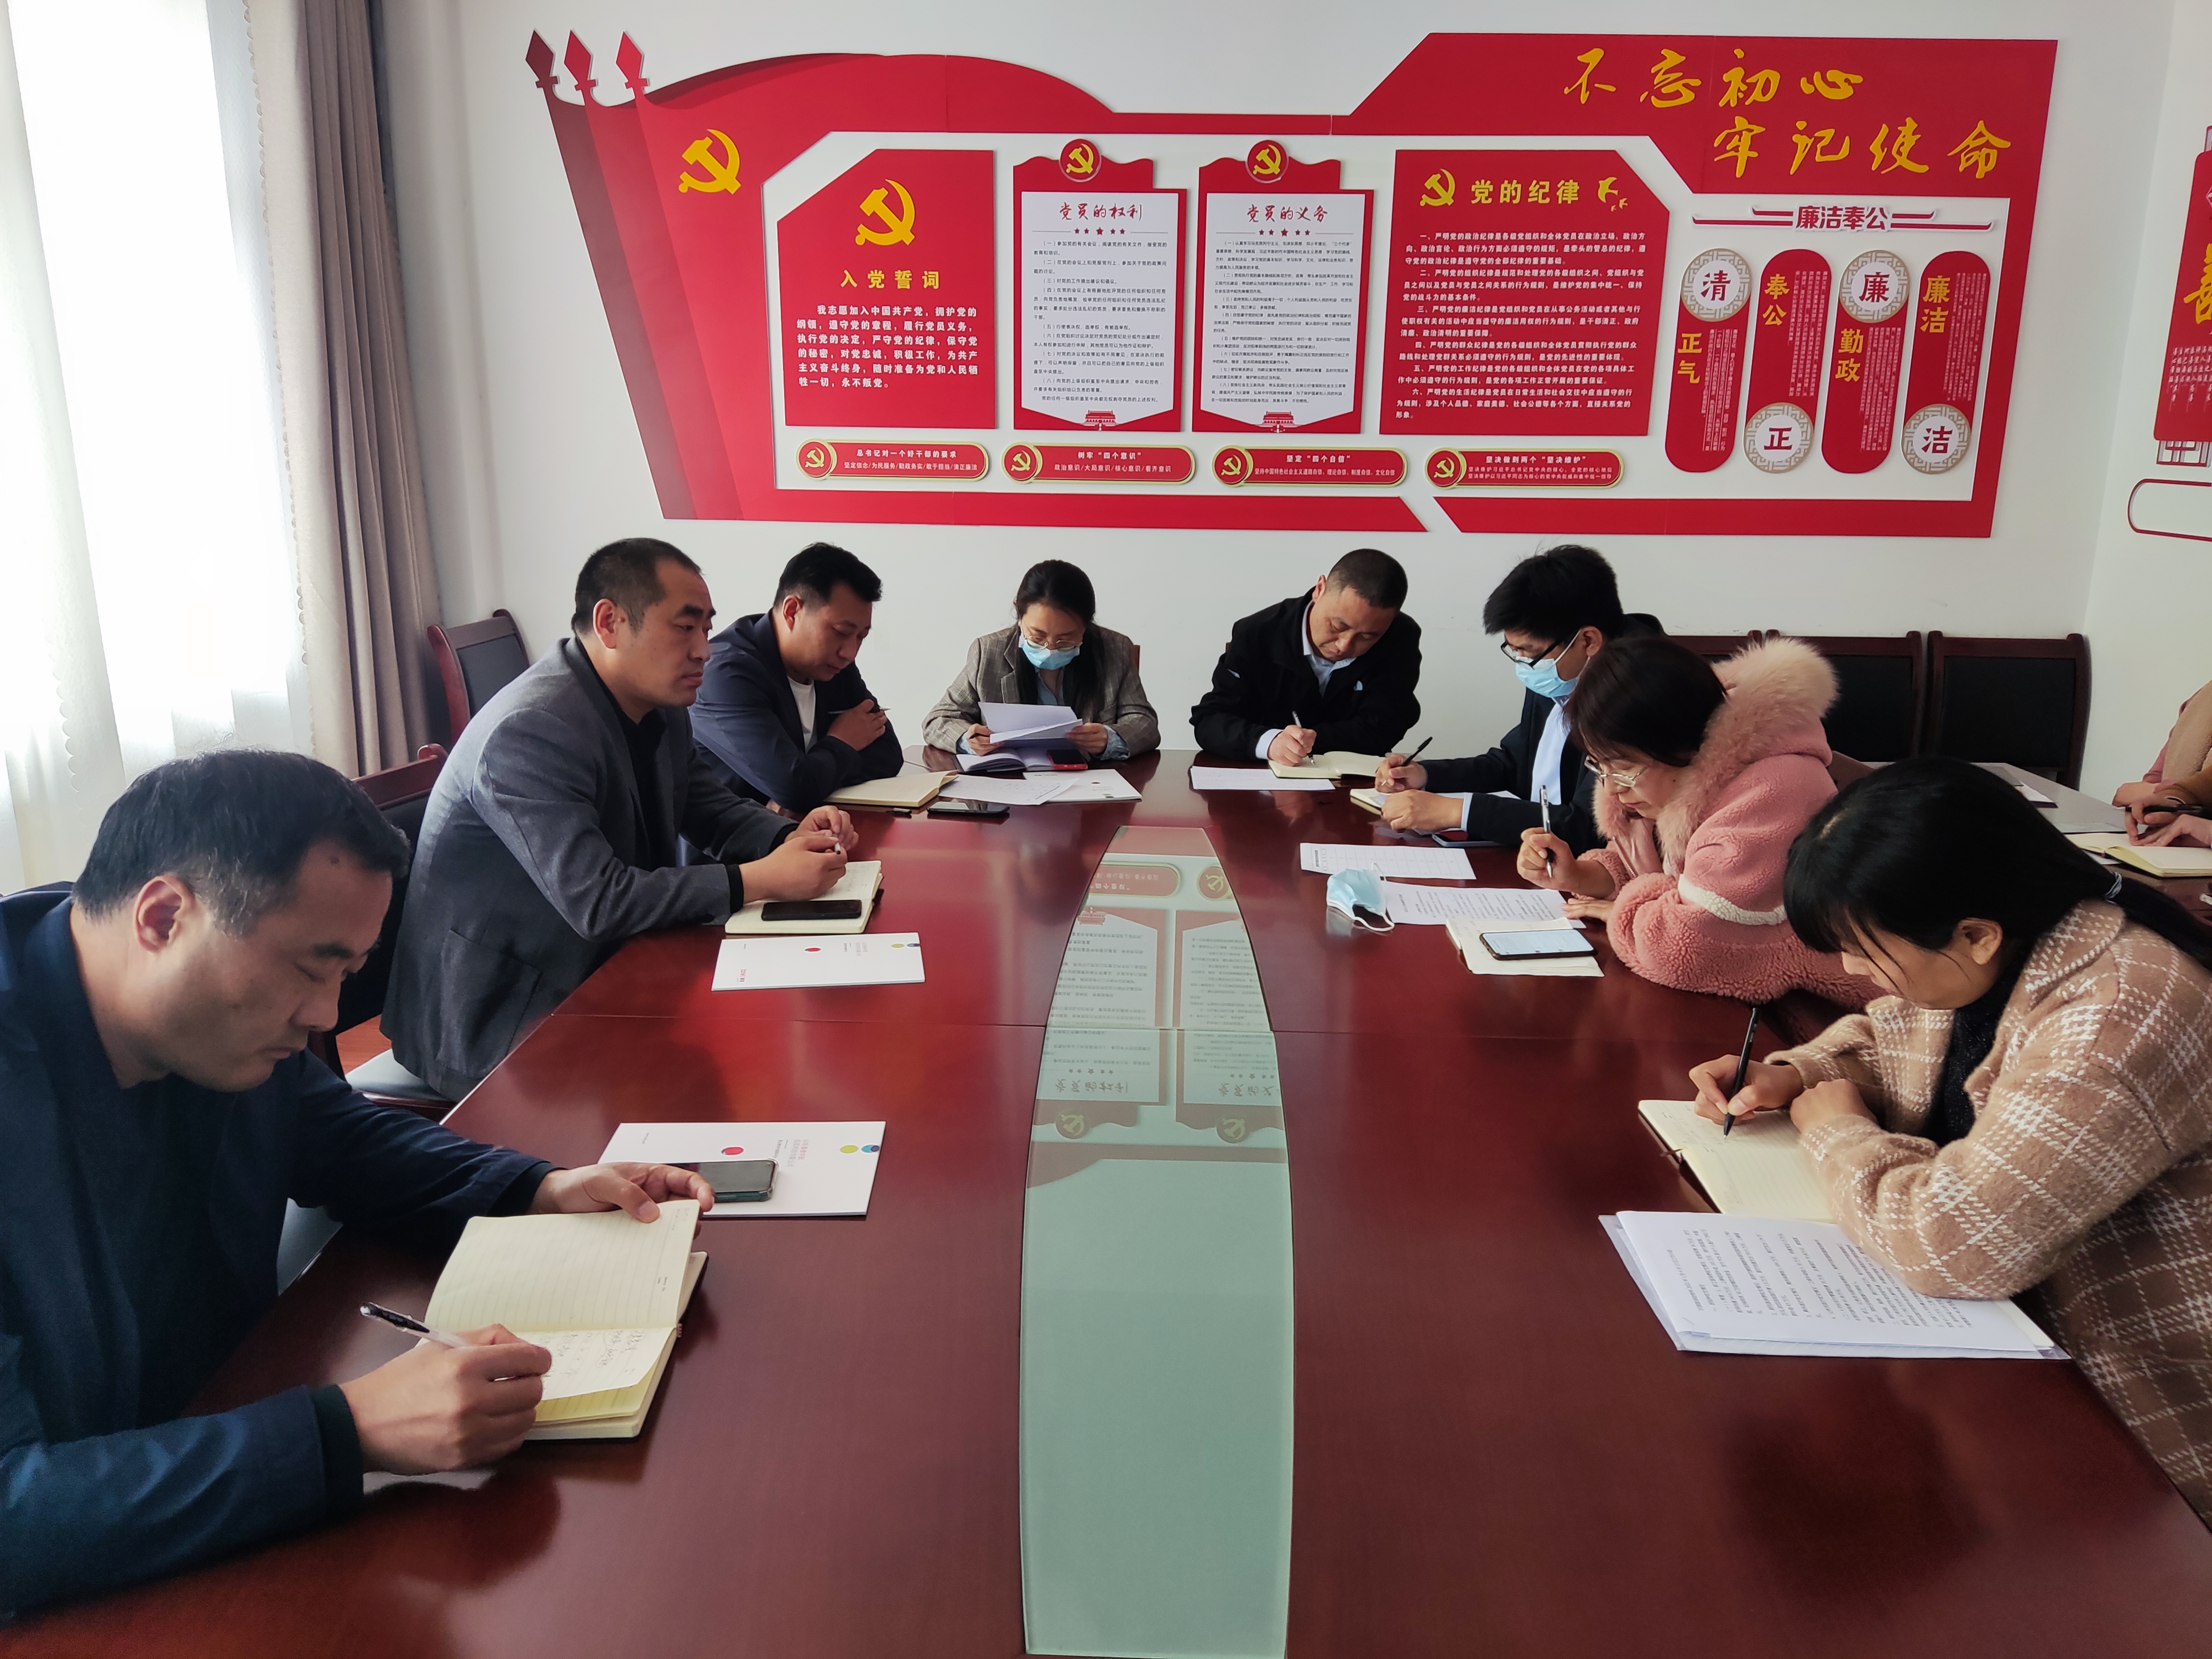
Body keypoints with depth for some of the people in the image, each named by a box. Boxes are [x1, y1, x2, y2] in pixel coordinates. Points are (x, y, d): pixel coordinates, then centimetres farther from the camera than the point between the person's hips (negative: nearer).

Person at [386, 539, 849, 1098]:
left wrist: (794, 837, -6)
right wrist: (762, 879, -28)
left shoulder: (662, 708, 4)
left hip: (598, 978, 9)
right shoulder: (531, 731, -25)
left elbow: (715, 811, 16)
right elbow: (597, 901, -30)